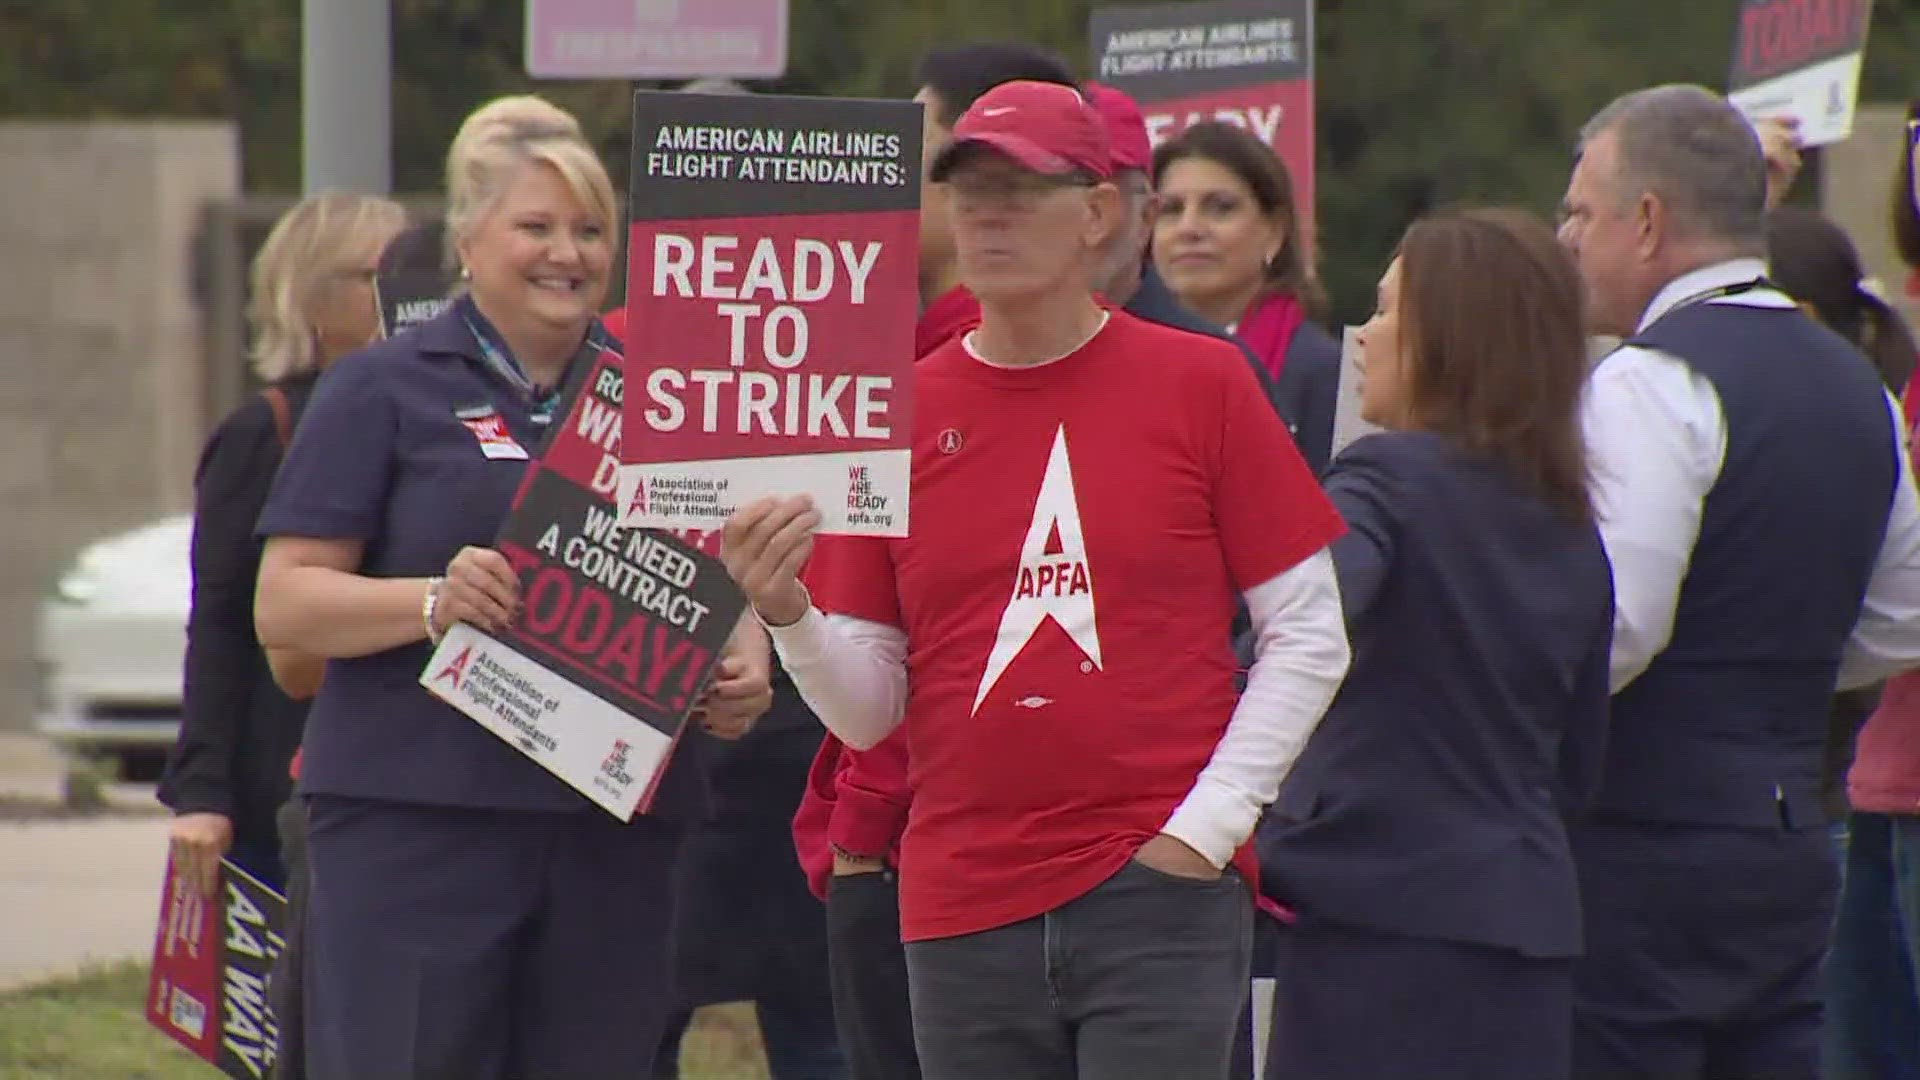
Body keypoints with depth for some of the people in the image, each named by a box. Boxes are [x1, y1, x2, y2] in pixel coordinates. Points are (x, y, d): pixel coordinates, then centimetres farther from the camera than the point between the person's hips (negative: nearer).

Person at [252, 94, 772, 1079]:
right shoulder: (385, 391, 4)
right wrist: (434, 602, -20)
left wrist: (740, 670, -1)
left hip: (615, 837, 4)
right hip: (416, 817, -4)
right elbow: (285, 603, -2)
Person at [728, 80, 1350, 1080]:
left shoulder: (1199, 385, 1)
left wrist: (1210, 821, -6)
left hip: (1158, 887, -3)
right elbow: (867, 711, 6)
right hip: (963, 910, 3)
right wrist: (788, 615, -14)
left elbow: (1307, 635, 2)